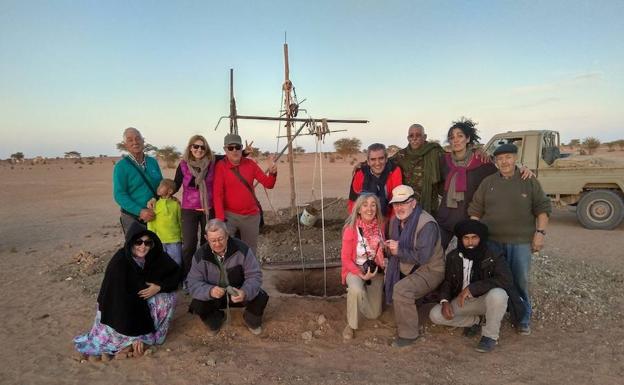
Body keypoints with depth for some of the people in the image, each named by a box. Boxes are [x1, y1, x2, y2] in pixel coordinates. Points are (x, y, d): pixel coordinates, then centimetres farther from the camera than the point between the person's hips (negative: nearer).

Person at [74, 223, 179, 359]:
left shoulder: (155, 257, -16)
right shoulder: (119, 263, -29)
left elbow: (176, 274, -5)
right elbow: (120, 301, -31)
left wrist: (159, 287, -24)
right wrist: (134, 335, -32)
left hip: (141, 303, 5)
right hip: (118, 311, -4)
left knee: (167, 297, -21)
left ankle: (144, 331, -19)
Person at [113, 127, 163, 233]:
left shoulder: (153, 162, 7)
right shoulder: (121, 166, -7)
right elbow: (119, 195, -13)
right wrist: (140, 211, -24)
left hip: (154, 216, 5)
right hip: (133, 219, -5)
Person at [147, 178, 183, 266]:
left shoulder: (176, 204, 1)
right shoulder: (154, 203, 0)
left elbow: (180, 221, 8)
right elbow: (150, 221, 2)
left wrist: (182, 237, 10)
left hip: (174, 241, 0)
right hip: (159, 240, 0)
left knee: (176, 263, 8)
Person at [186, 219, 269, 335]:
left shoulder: (241, 249, -22)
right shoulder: (200, 255, -16)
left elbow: (254, 275, -19)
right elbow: (193, 282, -18)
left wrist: (245, 292, -41)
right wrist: (210, 291, -40)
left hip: (239, 293, -1)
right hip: (214, 295, 1)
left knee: (261, 298, -26)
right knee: (197, 305, -25)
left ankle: (251, 319, 11)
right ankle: (215, 319, 12)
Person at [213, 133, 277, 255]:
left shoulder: (250, 164, 2)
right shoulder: (220, 166, -8)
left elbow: (268, 184, 0)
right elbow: (217, 194, -12)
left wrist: (272, 173, -22)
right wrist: (220, 219, -20)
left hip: (252, 216, 4)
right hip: (230, 215, -3)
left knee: (250, 251, 14)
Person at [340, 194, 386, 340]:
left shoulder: (380, 225, -9)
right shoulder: (351, 229, -21)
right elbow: (345, 258, -14)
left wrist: (383, 263, -10)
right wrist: (361, 274, -24)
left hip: (375, 269, 4)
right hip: (355, 269, -4)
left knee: (374, 314, 7)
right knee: (356, 290, -38)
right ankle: (351, 325, -12)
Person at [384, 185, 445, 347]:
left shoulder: (426, 224, -22)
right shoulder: (395, 220, 5)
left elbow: (422, 256, -29)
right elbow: (395, 247, 17)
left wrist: (399, 250, -29)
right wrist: (389, 247, -6)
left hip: (430, 270, -9)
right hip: (405, 269, 9)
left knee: (401, 289, -30)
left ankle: (408, 334, -12)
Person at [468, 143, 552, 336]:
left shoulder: (529, 182, 3)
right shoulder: (487, 182, 7)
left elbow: (542, 208, 4)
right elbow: (475, 211, 9)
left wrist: (540, 232, -6)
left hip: (521, 242, -1)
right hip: (491, 241, 2)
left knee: (520, 281, 3)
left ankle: (523, 319, 19)